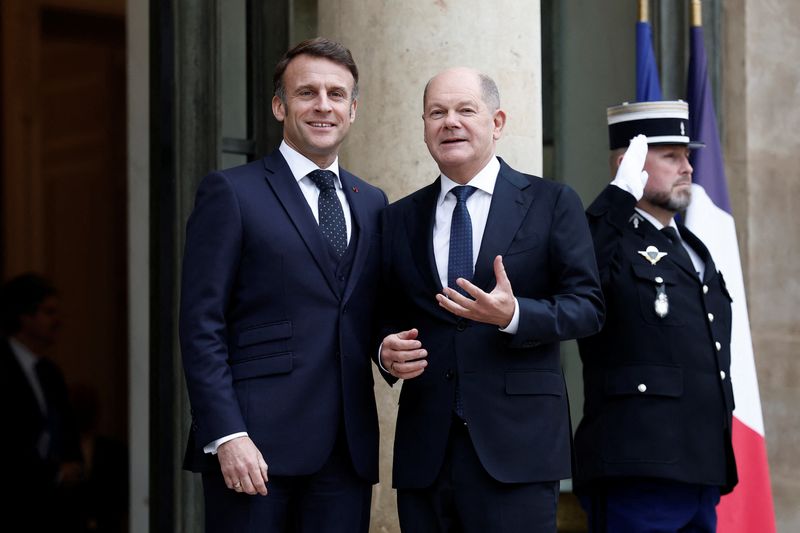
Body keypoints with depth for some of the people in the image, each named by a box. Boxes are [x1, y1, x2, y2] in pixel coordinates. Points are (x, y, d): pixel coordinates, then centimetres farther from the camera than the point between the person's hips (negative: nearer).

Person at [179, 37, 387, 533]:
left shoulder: (372, 203, 17)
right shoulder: (231, 192, 0)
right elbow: (201, 328, -6)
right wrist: (226, 436, -14)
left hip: (348, 449, 5)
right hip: (255, 443, -5)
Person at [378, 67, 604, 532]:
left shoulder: (552, 204, 4)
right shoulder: (400, 219, 14)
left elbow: (588, 306, -2)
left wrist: (513, 315, -19)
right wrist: (388, 353, -4)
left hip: (517, 444, -3)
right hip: (425, 449, 3)